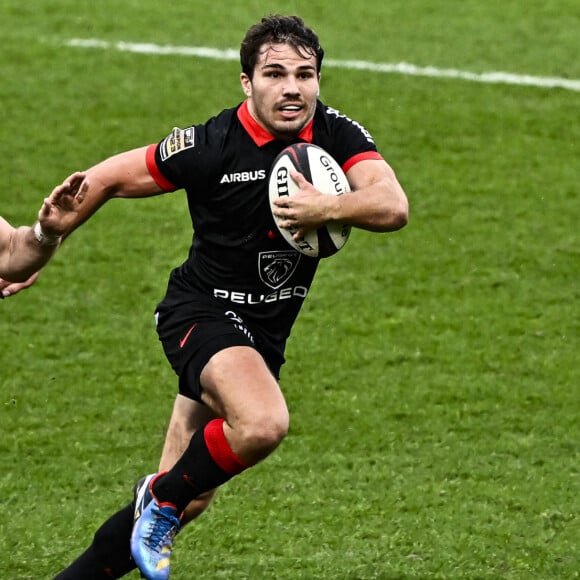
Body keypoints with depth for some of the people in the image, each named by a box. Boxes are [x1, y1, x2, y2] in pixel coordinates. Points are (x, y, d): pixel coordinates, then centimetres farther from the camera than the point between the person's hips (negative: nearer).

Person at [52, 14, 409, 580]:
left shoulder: (336, 134, -8)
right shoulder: (209, 146, -17)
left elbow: (392, 206, -22)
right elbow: (106, 178, -5)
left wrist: (326, 208, -40)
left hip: (265, 333, 6)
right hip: (201, 312, -6)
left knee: (186, 500, 8)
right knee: (263, 422, -34)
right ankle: (162, 497, -6)